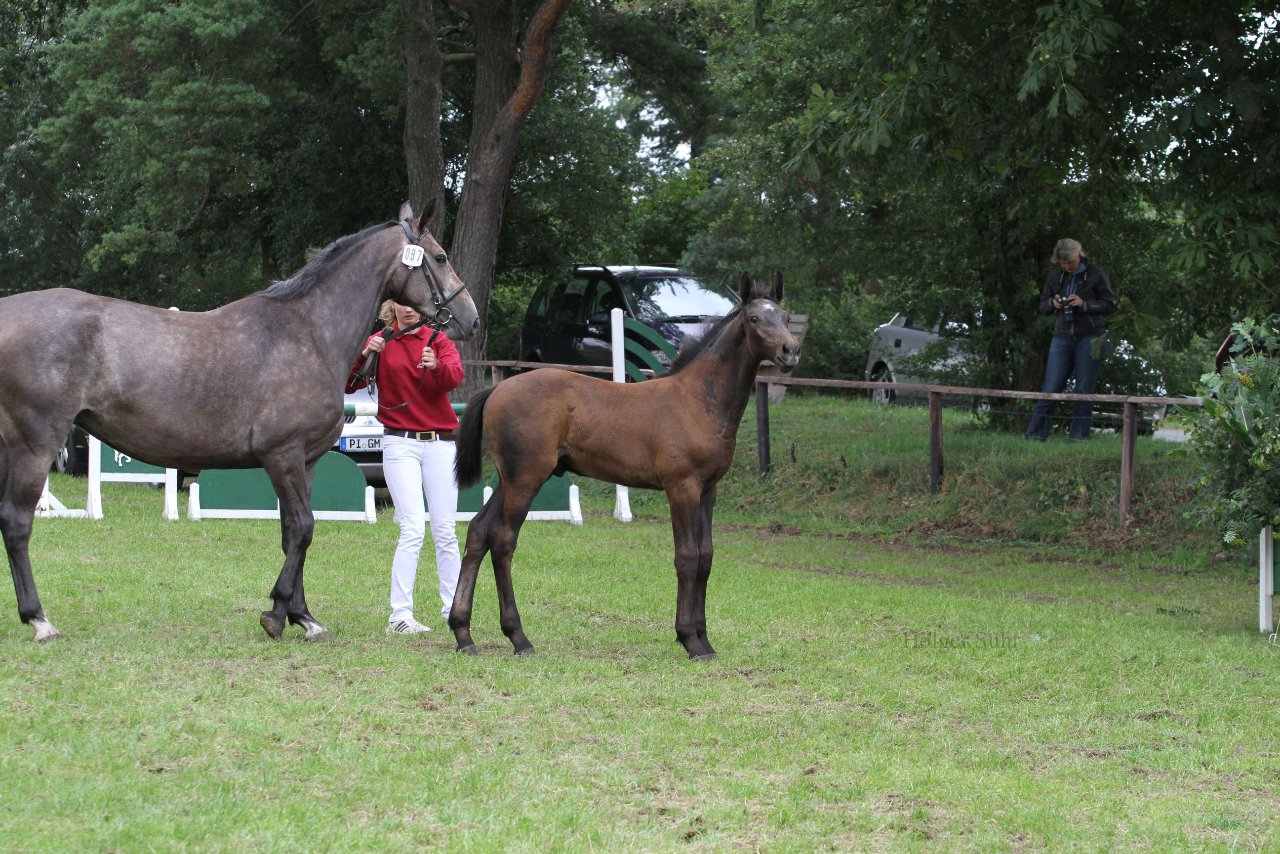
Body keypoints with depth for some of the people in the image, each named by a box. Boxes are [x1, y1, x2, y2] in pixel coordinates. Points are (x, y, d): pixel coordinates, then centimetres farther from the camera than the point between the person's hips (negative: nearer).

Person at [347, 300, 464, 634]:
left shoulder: (438, 340, 6)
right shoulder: (379, 342, 3)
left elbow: (455, 377, -14)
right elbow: (349, 385, -5)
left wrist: (436, 366, -35)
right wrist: (364, 356, -23)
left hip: (440, 441, 2)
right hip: (400, 442, -2)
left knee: (445, 531, 4)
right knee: (413, 530, -12)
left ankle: (454, 609, 14)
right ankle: (400, 615, -11)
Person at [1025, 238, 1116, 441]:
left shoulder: (1096, 274, -2)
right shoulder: (1056, 276, 9)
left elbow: (1109, 305, -2)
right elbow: (1042, 306, 16)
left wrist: (1084, 304, -15)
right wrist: (1053, 303, -7)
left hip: (1090, 338, -3)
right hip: (1063, 337, 3)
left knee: (1084, 391, 0)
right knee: (1051, 388, -3)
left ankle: (1079, 436, 6)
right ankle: (1035, 435, -2)